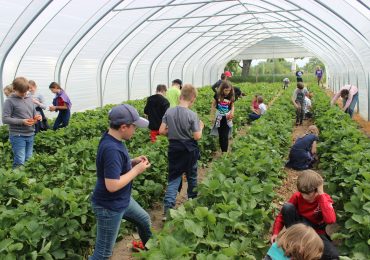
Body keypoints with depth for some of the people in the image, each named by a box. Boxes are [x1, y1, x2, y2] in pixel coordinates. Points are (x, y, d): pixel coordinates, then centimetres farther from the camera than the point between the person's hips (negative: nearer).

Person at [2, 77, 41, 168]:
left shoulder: (29, 99, 11)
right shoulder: (10, 101, -8)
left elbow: (34, 113, 22)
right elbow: (5, 119, -12)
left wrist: (37, 117, -2)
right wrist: (22, 121, -21)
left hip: (30, 134, 6)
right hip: (17, 135, -6)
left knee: (28, 160, 13)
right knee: (20, 162, -6)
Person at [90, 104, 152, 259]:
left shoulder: (112, 139, -3)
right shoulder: (111, 149, -33)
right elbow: (112, 185, -34)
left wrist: (133, 162, -1)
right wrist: (137, 170, -23)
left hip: (122, 200, 10)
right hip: (109, 207, -10)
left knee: (144, 220, 30)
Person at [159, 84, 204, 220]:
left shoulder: (169, 111, -7)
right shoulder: (192, 115, -16)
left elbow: (161, 131, -5)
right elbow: (197, 137, -14)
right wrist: (200, 127, 5)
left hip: (174, 149, 2)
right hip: (189, 150, -2)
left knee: (173, 179, 6)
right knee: (192, 178, 19)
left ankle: (167, 210, -6)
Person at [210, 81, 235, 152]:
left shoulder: (231, 97, -6)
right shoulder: (217, 96, -9)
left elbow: (232, 106, 6)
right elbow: (213, 106, 0)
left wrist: (232, 113, -14)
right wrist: (212, 116, -1)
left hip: (227, 119, 0)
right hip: (218, 118, 1)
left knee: (225, 136, -5)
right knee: (220, 136, 11)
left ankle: (225, 152, 1)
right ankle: (222, 150, 24)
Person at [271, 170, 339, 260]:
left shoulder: (325, 199, -17)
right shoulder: (297, 196, -12)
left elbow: (330, 220, -36)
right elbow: (283, 214, -5)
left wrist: (321, 195, -33)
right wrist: (276, 233, -19)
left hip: (317, 232, -1)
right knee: (287, 207, -26)